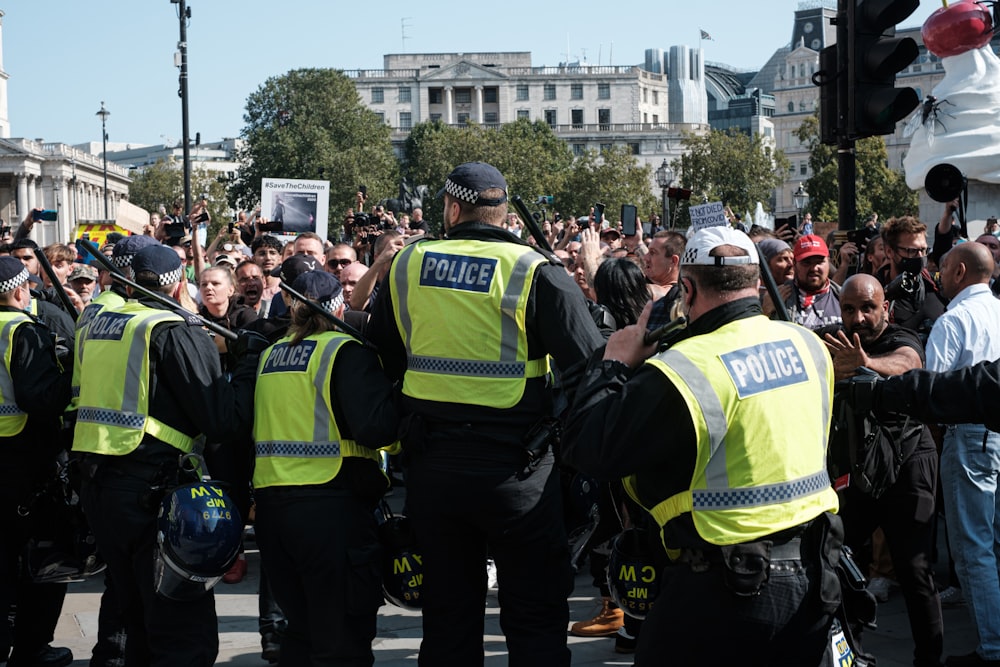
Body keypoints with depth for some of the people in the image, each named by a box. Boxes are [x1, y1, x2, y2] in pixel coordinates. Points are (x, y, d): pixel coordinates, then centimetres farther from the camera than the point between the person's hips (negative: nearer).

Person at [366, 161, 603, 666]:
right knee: (535, 619, 6)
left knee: (447, 612, 15)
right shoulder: (534, 271, -11)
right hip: (513, 467, -4)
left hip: (431, 465, 4)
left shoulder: (406, 265, 3)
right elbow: (588, 368, -16)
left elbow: (379, 363, 13)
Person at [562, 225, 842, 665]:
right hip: (811, 575, 7)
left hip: (729, 587, -6)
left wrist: (614, 362, -2)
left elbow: (586, 450, -15)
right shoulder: (808, 345, 2)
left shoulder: (683, 371, -20)